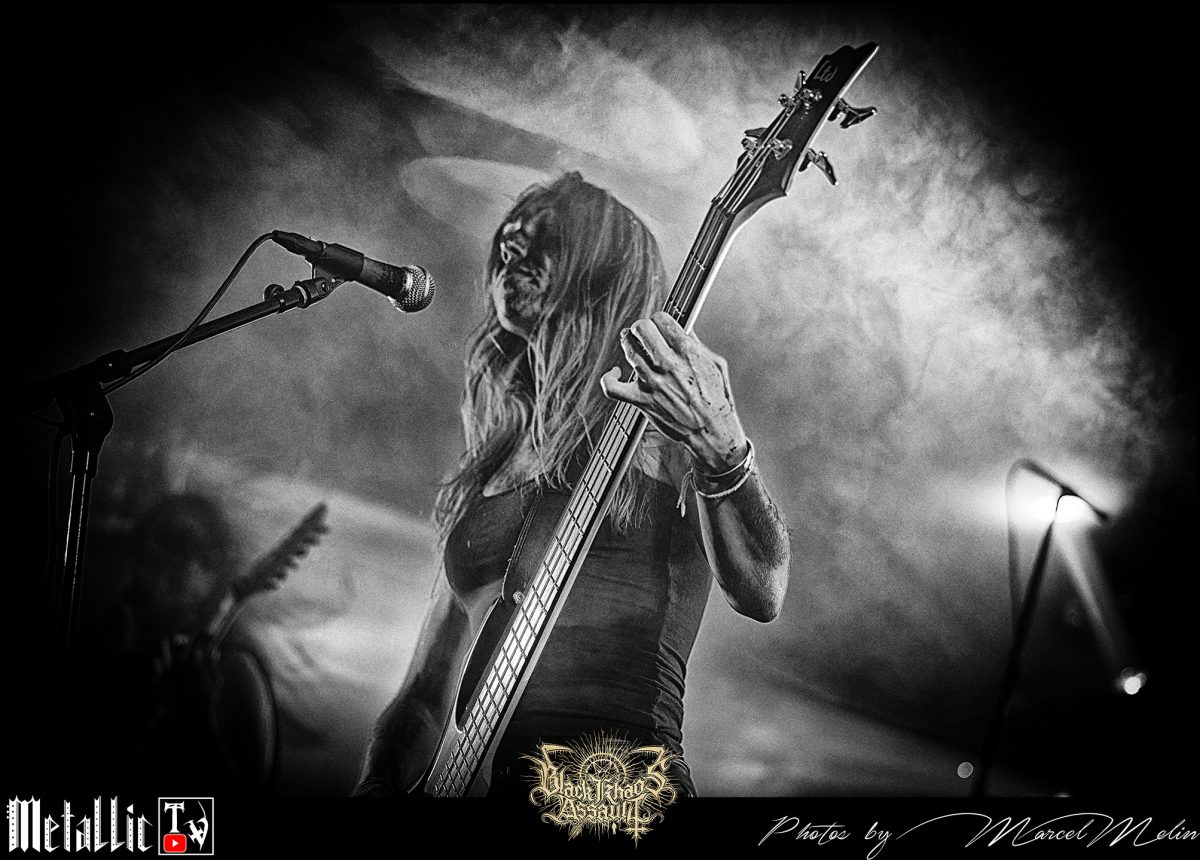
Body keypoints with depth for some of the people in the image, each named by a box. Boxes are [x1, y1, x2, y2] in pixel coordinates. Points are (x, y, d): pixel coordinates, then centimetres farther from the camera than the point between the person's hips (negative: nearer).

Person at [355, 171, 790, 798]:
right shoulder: (485, 475, 19)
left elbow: (760, 593, -8)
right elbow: (424, 698, 19)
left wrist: (718, 447, -23)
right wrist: (375, 786, 0)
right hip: (480, 775, 6)